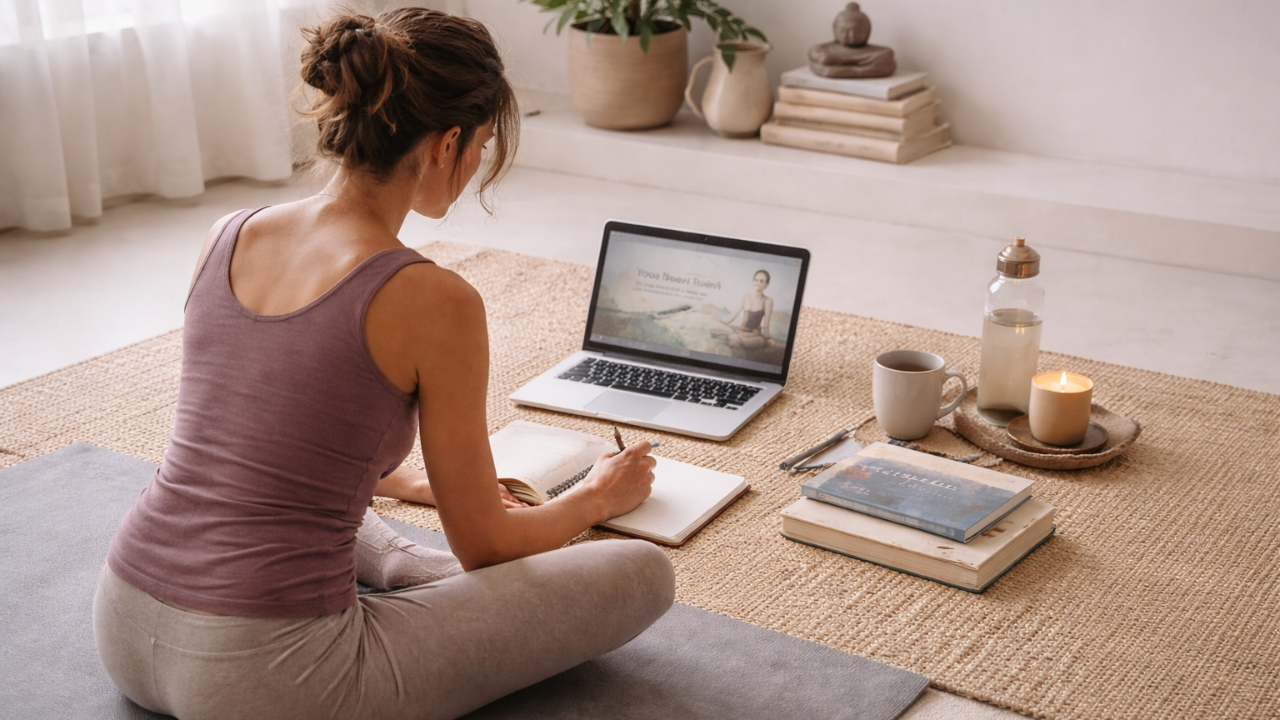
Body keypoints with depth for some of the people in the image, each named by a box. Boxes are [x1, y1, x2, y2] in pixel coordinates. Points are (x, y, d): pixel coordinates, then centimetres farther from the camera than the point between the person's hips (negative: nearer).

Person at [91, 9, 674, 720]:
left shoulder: (227, 237, 6)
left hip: (125, 633, 7)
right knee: (645, 573, 1)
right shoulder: (435, 301, -13)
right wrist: (599, 497, 19)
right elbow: (486, 547, -1)